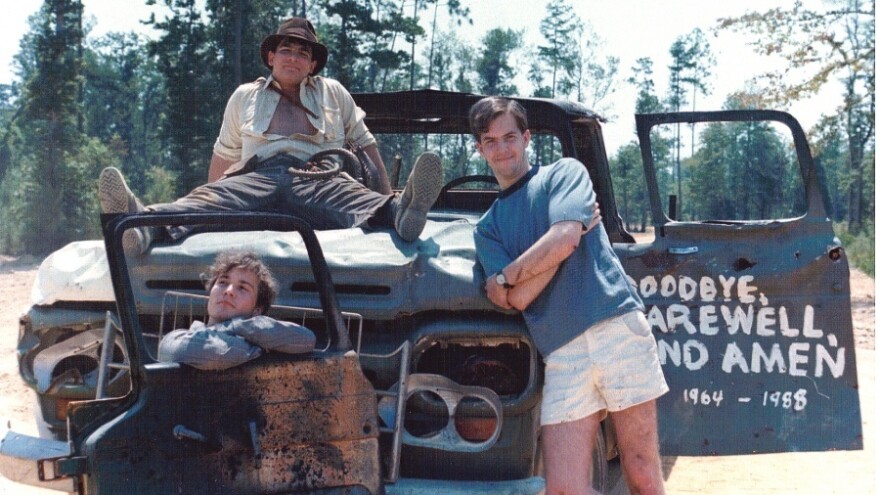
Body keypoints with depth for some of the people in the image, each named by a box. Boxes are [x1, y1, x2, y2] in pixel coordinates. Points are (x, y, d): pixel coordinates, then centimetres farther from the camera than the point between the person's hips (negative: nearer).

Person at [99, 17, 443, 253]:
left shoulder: (333, 92, 27)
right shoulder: (245, 96, 29)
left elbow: (364, 142, 27)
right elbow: (224, 155, 32)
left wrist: (387, 198, 15)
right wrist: (207, 210, 23)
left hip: (316, 178, -1)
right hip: (257, 176, 1)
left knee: (350, 197, -37)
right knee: (208, 197, -32)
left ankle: (399, 212, -69)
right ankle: (146, 223, -60)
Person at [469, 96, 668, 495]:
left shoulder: (564, 173, 11)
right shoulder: (487, 228, 20)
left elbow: (563, 241, -8)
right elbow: (520, 298, 4)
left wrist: (504, 277, 4)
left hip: (618, 328, -3)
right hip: (561, 353, 3)